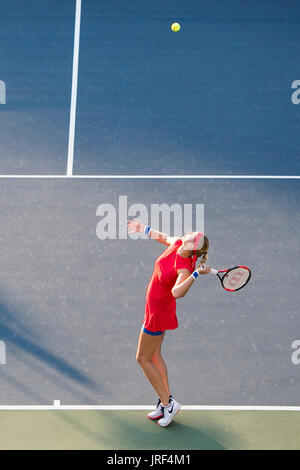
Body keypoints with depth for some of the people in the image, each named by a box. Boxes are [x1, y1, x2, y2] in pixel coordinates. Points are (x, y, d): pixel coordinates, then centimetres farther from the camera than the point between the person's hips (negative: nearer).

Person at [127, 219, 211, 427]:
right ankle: (166, 402, 32)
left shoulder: (184, 269, -32)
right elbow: (163, 237, 13)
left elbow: (177, 292, -51)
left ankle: (168, 403, 14)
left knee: (144, 359, 5)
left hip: (158, 314, -9)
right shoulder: (176, 243, -12)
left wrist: (197, 274, -56)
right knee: (155, 356, 20)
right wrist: (143, 229, 25)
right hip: (157, 308, 9)